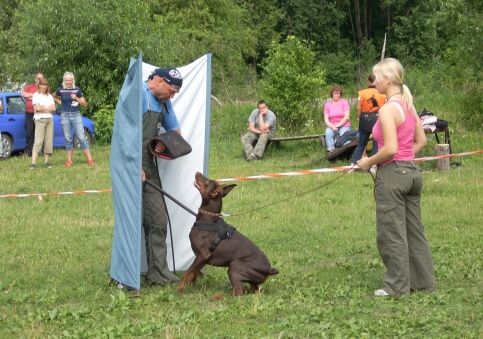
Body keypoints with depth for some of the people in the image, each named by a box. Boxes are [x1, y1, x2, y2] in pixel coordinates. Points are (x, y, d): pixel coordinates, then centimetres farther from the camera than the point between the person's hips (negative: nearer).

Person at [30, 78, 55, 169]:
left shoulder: (49, 96, 16)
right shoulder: (36, 95, 1)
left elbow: (53, 108, 4)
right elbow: (38, 108, -12)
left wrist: (43, 108, -7)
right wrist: (48, 109, 1)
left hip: (49, 119, 6)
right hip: (39, 119, -5)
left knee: (48, 142, 0)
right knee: (38, 141, -14)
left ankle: (46, 162, 5)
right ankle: (33, 163, -19)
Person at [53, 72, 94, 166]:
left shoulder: (77, 90, 2)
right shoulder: (61, 90, 3)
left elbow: (85, 104, 2)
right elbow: (53, 97, 24)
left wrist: (76, 98, -12)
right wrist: (60, 102, 8)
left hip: (76, 115, -1)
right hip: (65, 116, 1)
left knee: (82, 137, -5)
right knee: (68, 139, 5)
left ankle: (90, 160, -5)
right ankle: (69, 161, 11)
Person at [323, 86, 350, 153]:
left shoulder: (344, 102, 2)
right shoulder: (327, 105, 8)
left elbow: (347, 117, -5)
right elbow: (326, 120, 3)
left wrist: (337, 125, -12)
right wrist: (332, 126, -16)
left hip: (344, 126, -1)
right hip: (332, 126, 1)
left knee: (343, 135, -33)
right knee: (328, 133, -31)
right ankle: (331, 149, -36)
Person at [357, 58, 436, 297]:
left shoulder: (388, 109, -17)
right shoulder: (408, 106, 9)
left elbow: (390, 149, -23)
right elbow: (421, 141, 15)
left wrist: (369, 162, -9)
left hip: (392, 174, -9)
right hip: (412, 171, 9)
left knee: (392, 233, 2)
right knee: (414, 231, 16)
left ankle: (397, 286, 10)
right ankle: (423, 280, 23)